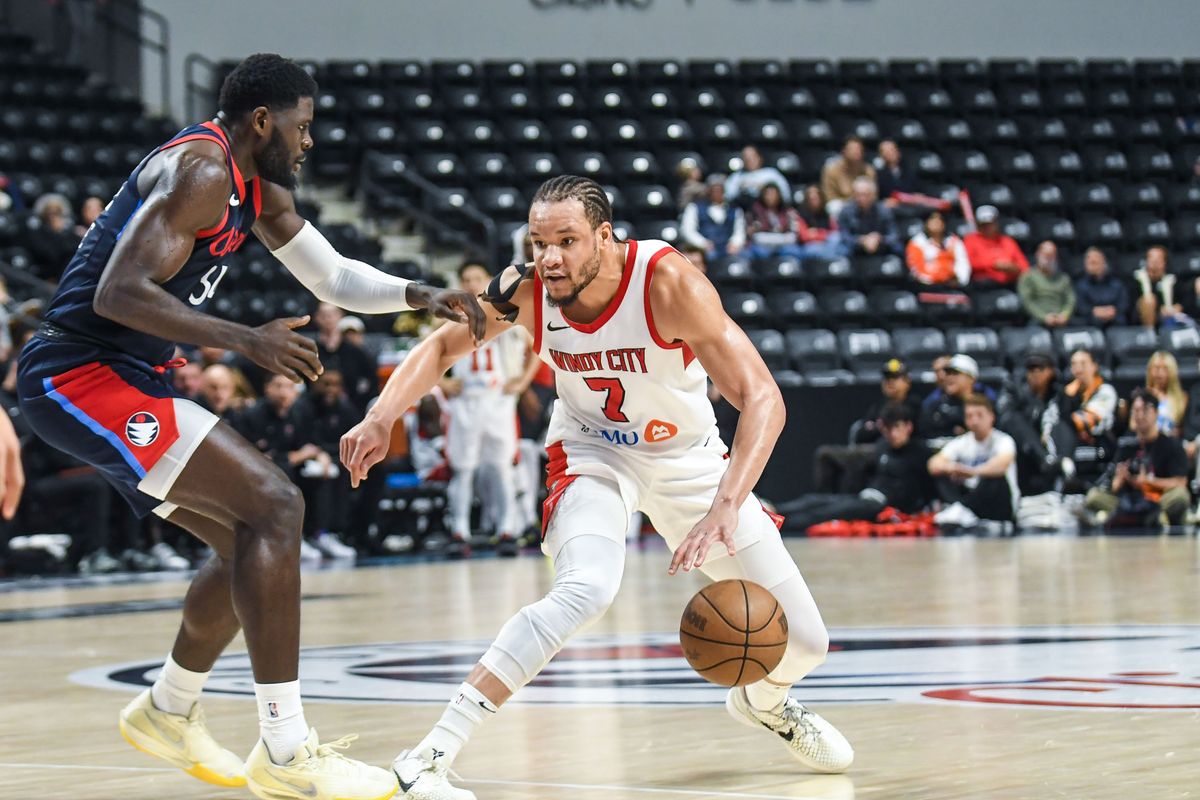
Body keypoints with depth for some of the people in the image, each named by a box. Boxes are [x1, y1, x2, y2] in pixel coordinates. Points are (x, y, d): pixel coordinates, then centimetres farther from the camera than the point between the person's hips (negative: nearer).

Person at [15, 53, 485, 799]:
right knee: (275, 506, -18)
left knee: (253, 538, 18)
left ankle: (169, 711, 36)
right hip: (82, 372, -11)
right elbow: (119, 293, -26)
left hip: (124, 378, 11)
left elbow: (334, 276, 25)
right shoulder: (201, 171, -16)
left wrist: (419, 296, 6)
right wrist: (244, 339, -32)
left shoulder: (259, 192, 15)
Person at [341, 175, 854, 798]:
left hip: (688, 456, 1)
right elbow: (442, 345, -4)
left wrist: (724, 509, -52)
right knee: (587, 589, -35)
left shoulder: (666, 282, -32)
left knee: (803, 642, 2)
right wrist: (382, 417, -24)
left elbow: (763, 400, -38)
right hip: (593, 452, -1)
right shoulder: (527, 290, -22)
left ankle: (761, 701, 42)